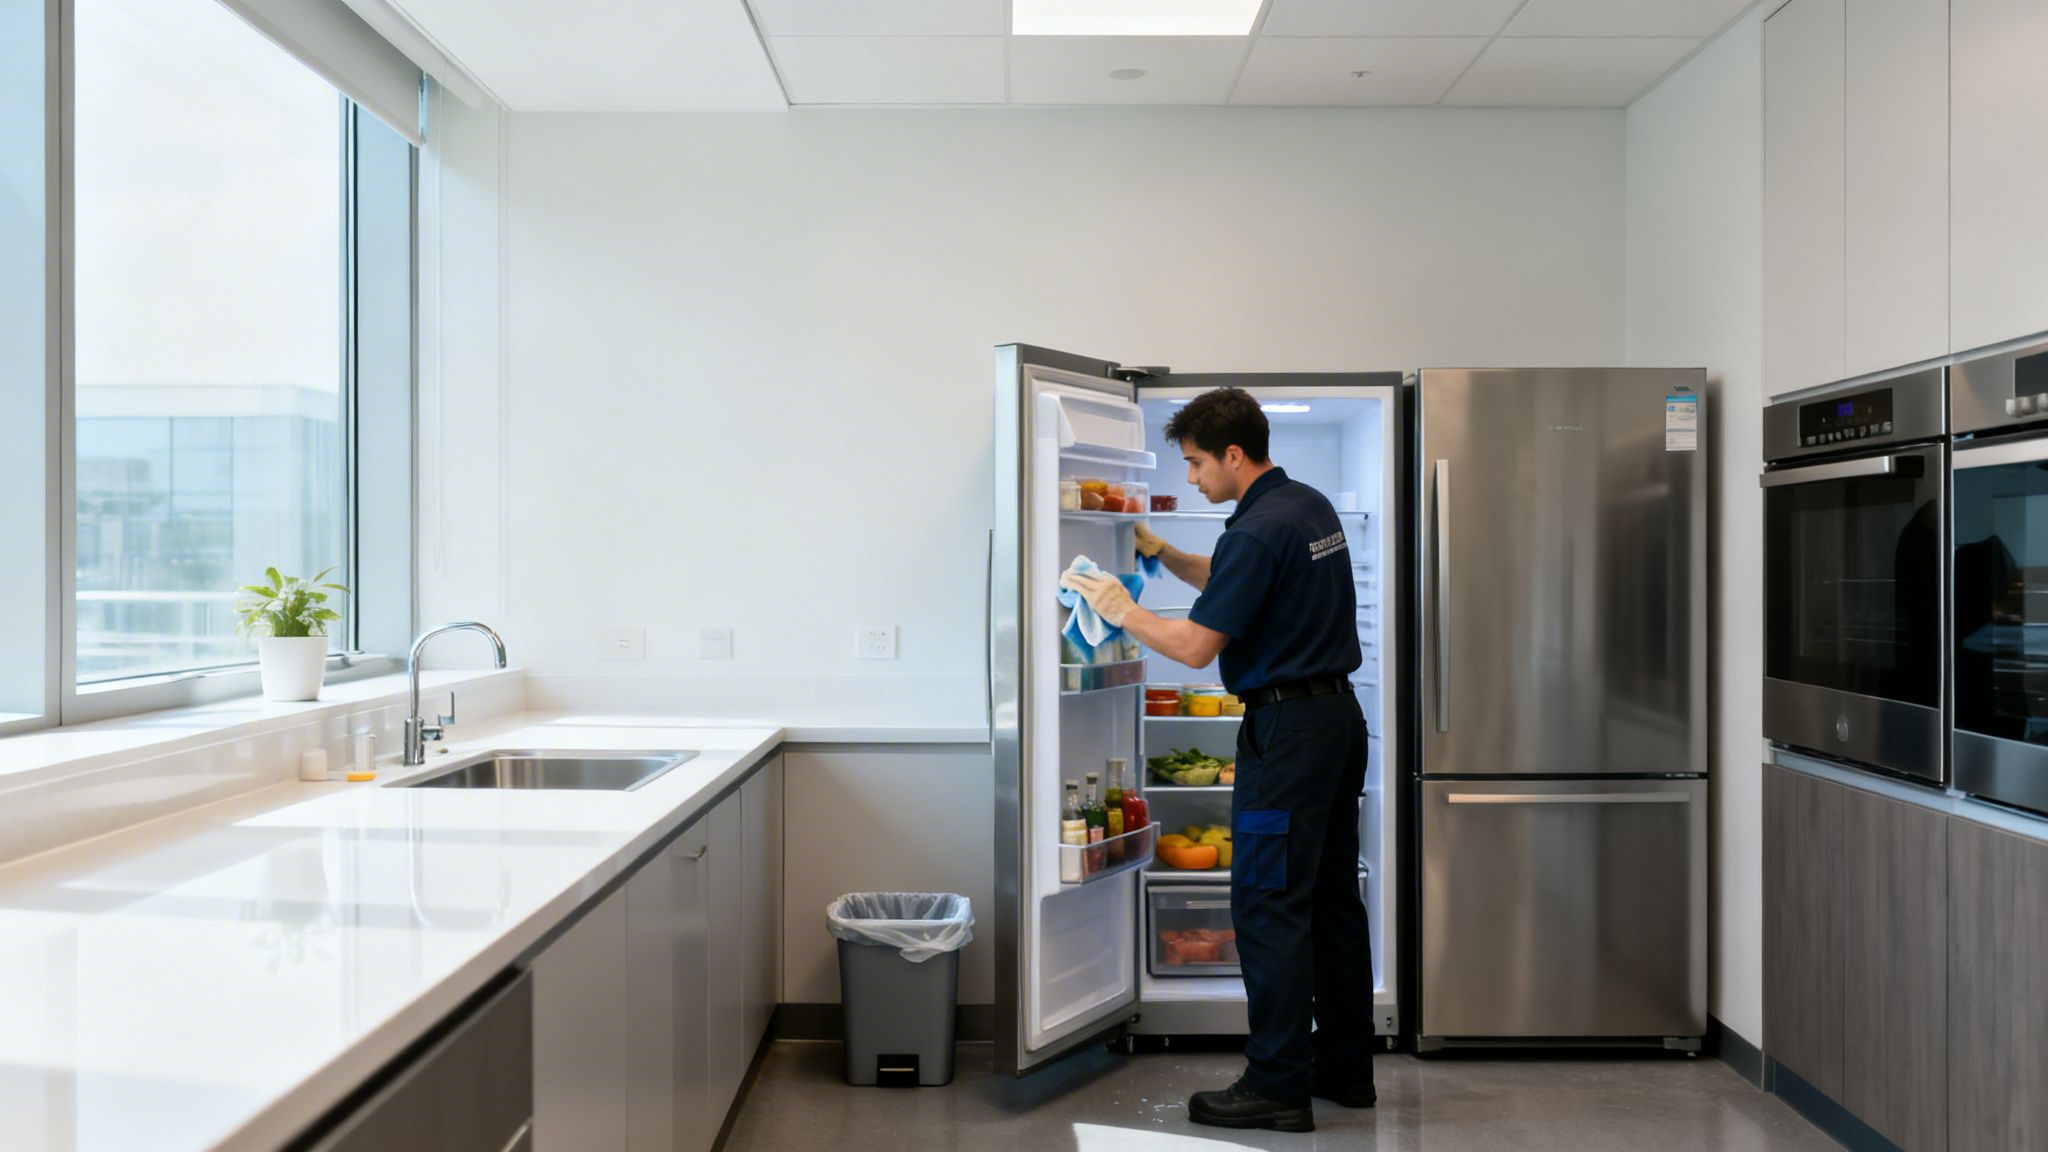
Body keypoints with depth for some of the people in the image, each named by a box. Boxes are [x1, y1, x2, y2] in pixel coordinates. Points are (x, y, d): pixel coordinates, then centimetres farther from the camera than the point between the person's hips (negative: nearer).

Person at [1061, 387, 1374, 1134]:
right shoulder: (1311, 506, 12)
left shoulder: (1257, 531, -19)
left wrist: (1122, 610, -5)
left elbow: (1195, 646, -18)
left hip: (1287, 728, -10)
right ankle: (1344, 1067, 23)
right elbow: (1229, 581, 26)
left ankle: (1278, 1086, 4)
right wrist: (1160, 552, 17)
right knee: (1331, 897, 14)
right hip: (1338, 712, 10)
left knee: (1269, 904, -3)